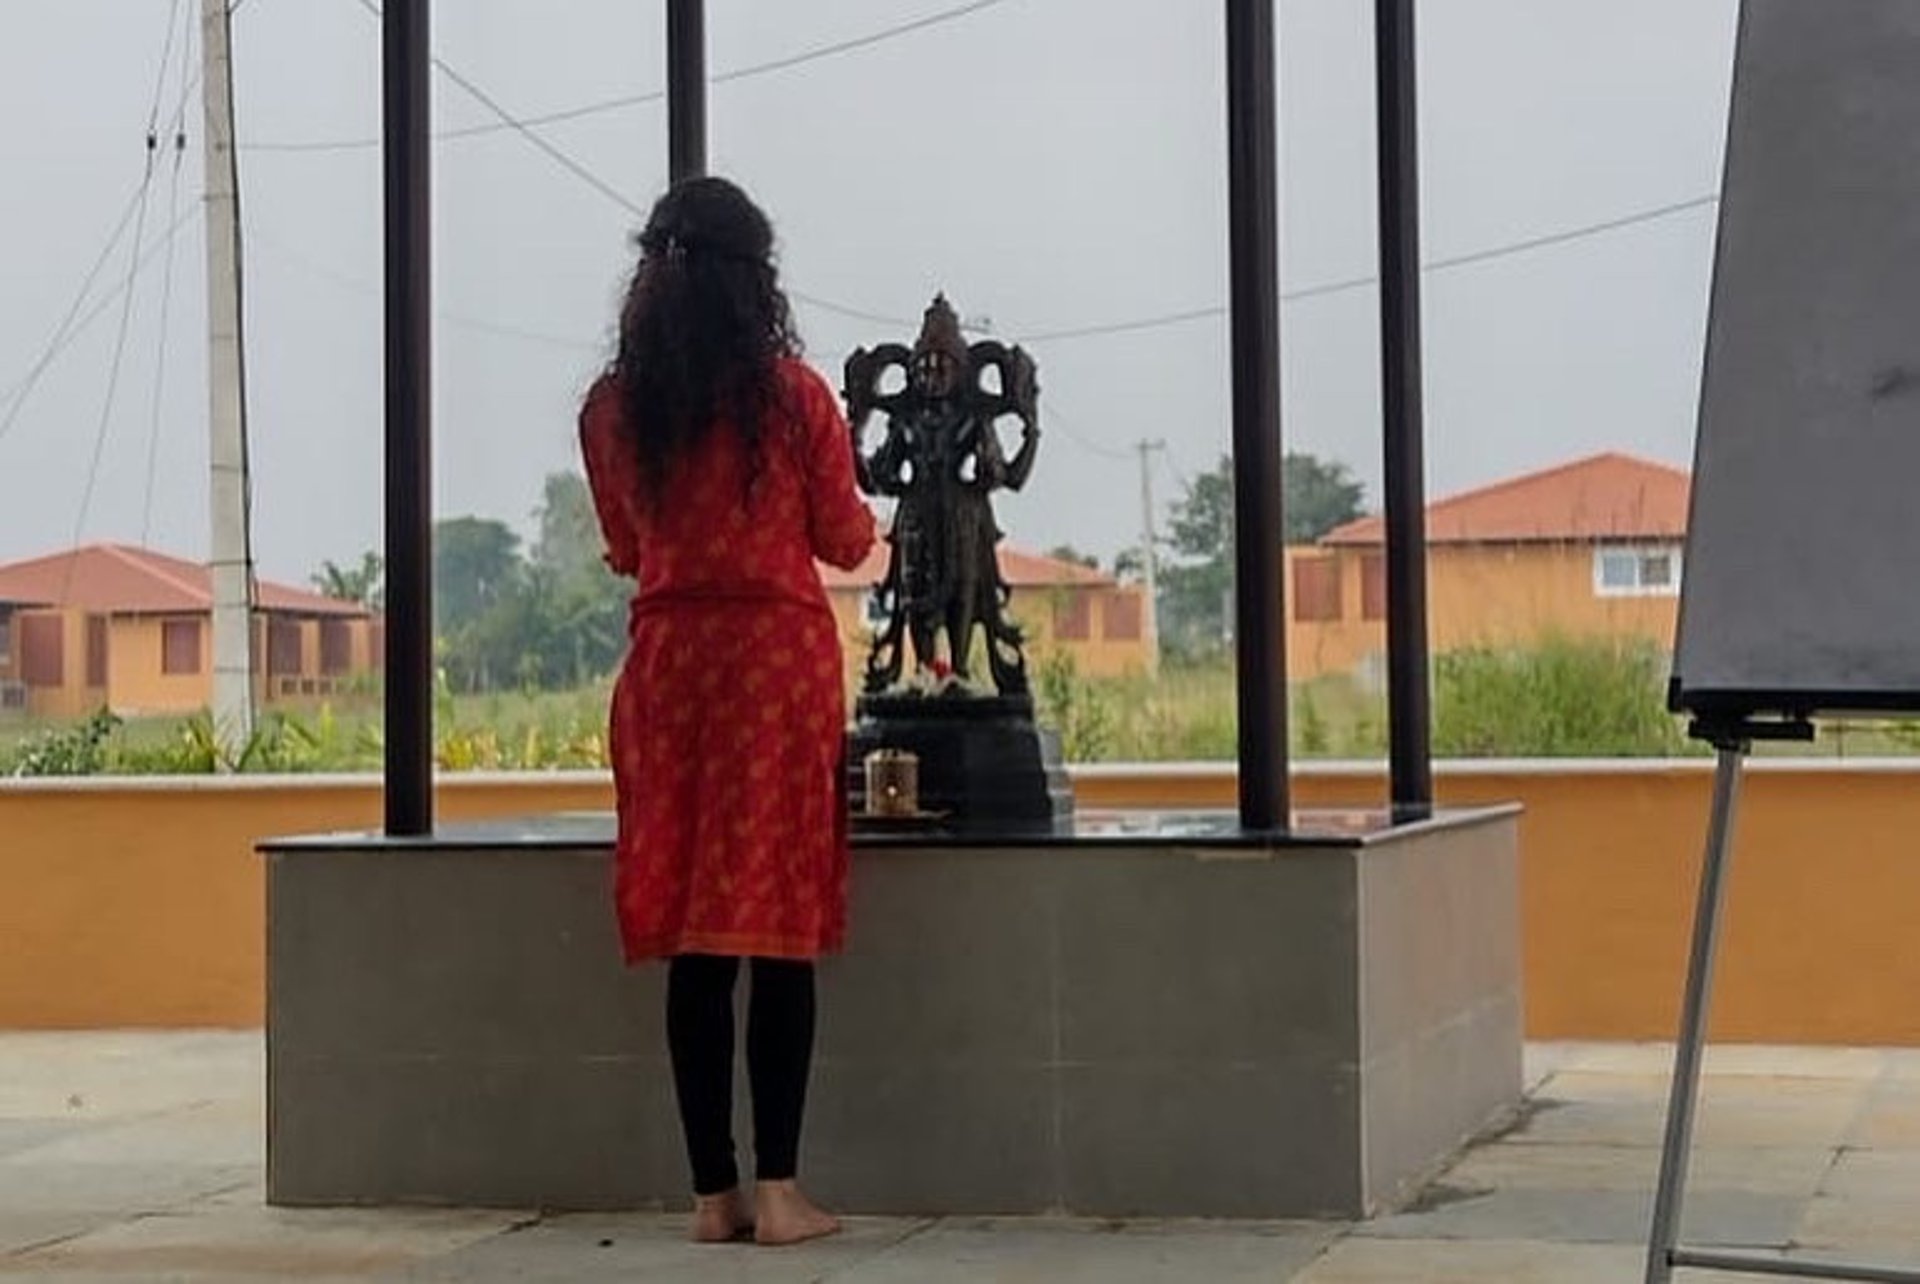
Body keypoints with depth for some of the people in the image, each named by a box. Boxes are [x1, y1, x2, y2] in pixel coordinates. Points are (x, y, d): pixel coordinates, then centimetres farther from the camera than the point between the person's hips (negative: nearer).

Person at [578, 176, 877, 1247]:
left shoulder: (612, 407, 3)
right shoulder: (794, 393, -6)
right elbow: (846, 541, 3)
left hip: (666, 663, 3)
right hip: (781, 657, -3)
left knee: (694, 935, 5)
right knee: (782, 931, -1)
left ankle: (714, 1191, 6)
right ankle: (779, 1190, -3)